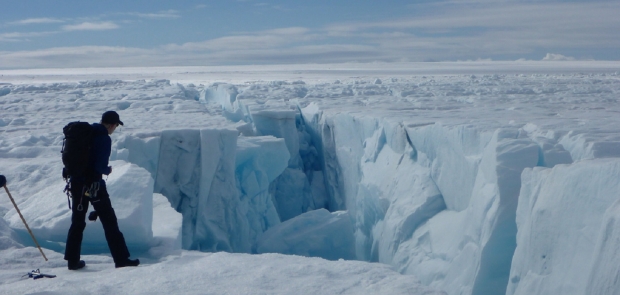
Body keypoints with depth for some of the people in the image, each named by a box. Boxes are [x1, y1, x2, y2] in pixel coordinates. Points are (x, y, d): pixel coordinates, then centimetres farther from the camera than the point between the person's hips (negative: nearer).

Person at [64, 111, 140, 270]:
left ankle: (72, 260, 17)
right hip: (93, 184, -7)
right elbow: (100, 166, -19)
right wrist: (108, 170, 0)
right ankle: (121, 259, 3)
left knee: (77, 221, 15)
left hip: (76, 182, 7)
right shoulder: (104, 139, -14)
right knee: (109, 221, 1)